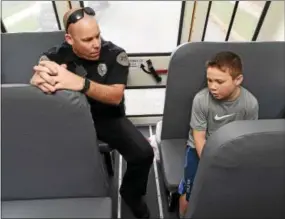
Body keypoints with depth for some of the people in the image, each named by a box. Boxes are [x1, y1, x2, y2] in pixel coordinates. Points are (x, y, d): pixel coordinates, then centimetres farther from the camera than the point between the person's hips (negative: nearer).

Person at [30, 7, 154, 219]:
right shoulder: (56, 54, -7)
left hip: (108, 117, -1)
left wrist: (81, 83, -41)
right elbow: (34, 80, -18)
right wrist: (42, 78, -44)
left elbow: (115, 96, -23)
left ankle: (131, 193, 15)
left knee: (144, 154, -20)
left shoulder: (115, 54, -14)